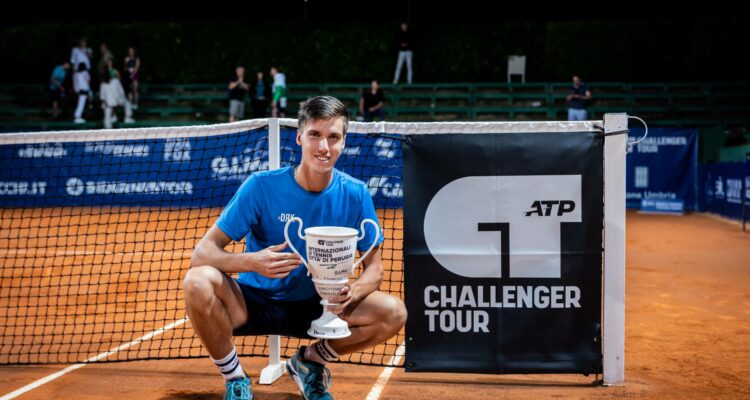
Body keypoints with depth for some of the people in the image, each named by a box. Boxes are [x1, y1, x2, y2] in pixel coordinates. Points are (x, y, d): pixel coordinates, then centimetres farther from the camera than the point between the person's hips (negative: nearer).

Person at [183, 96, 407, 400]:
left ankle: (310, 360, 9)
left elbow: (374, 267, -2)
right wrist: (252, 262, -39)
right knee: (198, 282, -32)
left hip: (316, 306, 3)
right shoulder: (261, 186, -16)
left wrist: (352, 292, -26)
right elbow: (202, 253, -18)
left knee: (394, 313, -20)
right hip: (254, 303, -2)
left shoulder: (355, 194, -8)